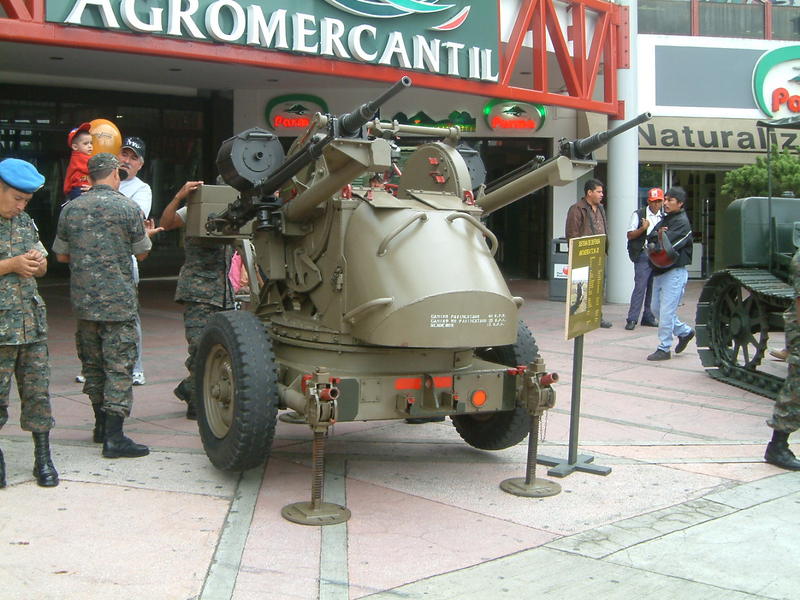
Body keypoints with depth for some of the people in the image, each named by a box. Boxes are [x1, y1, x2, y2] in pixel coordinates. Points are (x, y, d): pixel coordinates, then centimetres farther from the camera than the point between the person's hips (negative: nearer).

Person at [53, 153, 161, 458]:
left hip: (83, 300, 5)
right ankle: (114, 437, -6)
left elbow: (61, 255, 12)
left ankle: (101, 425, 28)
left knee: (92, 364, 16)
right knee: (119, 366, -3)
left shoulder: (71, 209, 6)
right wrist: (147, 234, 23)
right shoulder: (127, 208, -7)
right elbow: (142, 254, 2)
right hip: (118, 301, -5)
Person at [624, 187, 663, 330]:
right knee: (640, 286, -12)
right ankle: (632, 319, -12)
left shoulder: (663, 217, 15)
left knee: (654, 287, 7)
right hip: (643, 255, -5)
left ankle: (648, 318, 14)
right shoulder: (638, 215, 1)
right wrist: (643, 228, -18)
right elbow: (630, 235, -3)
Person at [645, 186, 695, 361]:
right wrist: (654, 246, -14)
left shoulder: (682, 222, -11)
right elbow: (650, 240, 5)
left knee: (666, 312, -7)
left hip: (675, 272, -9)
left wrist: (653, 246, -7)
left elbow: (667, 245, -21)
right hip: (660, 271, 9)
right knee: (657, 309, 15)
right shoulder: (664, 220, 16)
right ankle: (684, 331, 31)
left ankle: (664, 349, 1)